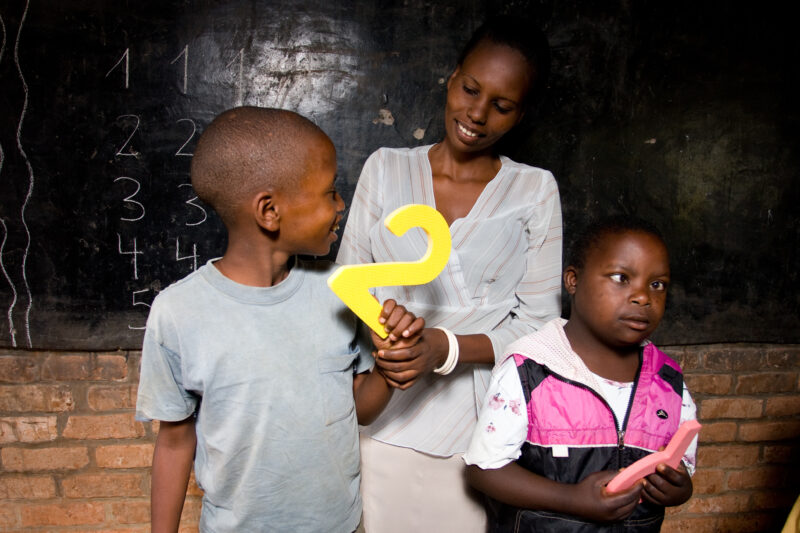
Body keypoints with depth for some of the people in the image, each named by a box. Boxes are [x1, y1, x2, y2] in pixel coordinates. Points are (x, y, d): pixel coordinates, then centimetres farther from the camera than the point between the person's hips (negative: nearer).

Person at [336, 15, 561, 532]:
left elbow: (538, 324, -3)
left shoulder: (534, 189, 1)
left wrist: (446, 348, -19)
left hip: (479, 425, 0)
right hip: (383, 417, 1)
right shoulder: (386, 168, 5)